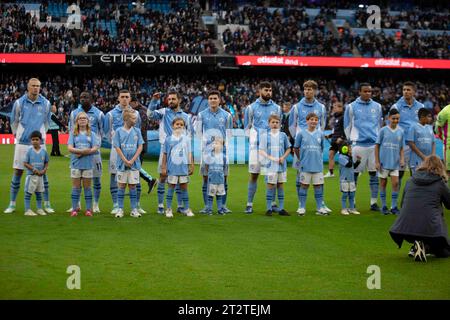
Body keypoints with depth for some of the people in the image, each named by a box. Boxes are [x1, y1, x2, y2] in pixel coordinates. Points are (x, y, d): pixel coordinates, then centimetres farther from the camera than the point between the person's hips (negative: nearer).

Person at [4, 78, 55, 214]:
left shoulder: (45, 103, 1)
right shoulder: (19, 103, -2)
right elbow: (14, 121, 9)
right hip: (22, 143, -1)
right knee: (18, 172, 1)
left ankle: (47, 204, 8)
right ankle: (12, 204, 8)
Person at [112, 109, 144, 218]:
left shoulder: (137, 131, 3)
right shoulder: (119, 131, -2)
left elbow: (140, 147, 0)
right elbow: (117, 148, -4)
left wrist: (132, 160, -9)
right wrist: (125, 161, -11)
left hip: (134, 164, 1)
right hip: (122, 163, -1)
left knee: (133, 186, 5)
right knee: (122, 186, 4)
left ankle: (134, 209, 10)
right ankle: (120, 209, 10)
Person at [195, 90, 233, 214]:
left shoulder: (226, 115, 7)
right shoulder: (202, 115, 5)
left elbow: (229, 132, 12)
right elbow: (198, 132, 9)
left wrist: (224, 141, -3)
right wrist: (206, 140, -3)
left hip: (222, 149, 1)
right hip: (207, 149, -1)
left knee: (223, 178, 1)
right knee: (206, 178, 0)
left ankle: (223, 205, 8)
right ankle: (207, 206, 5)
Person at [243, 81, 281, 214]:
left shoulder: (276, 108, 10)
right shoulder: (251, 107, 5)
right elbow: (247, 127, 10)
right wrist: (252, 138, -2)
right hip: (256, 144, -2)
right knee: (254, 174, -3)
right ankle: (249, 204, 1)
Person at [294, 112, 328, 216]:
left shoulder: (320, 134, 5)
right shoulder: (301, 133, -1)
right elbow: (296, 148, 7)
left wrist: (318, 158, 13)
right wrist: (301, 159, 9)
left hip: (318, 165, 2)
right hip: (305, 165, -2)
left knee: (318, 186, 5)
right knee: (304, 185, 4)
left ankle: (320, 208, 10)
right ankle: (302, 207, 10)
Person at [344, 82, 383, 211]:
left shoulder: (377, 106, 11)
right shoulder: (351, 107, 2)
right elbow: (347, 126, 8)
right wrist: (351, 140, 8)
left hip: (374, 144, 3)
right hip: (358, 145, -3)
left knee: (374, 173, 3)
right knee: (354, 173, -1)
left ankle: (374, 202, 8)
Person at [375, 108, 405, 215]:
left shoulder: (401, 132, 5)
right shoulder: (383, 130, -3)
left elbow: (401, 148, 10)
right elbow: (377, 146, -1)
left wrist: (402, 159, -5)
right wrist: (377, 161, -5)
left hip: (395, 163, 2)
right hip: (383, 162, -2)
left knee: (395, 183, -5)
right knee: (383, 183, 6)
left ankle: (394, 206, 4)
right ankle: (384, 206, 15)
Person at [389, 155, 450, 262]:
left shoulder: (410, 181, 14)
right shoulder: (440, 182, 4)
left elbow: (402, 204, 21)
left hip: (405, 227, 4)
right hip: (430, 228, -4)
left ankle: (416, 246, 6)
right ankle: (426, 246, -9)